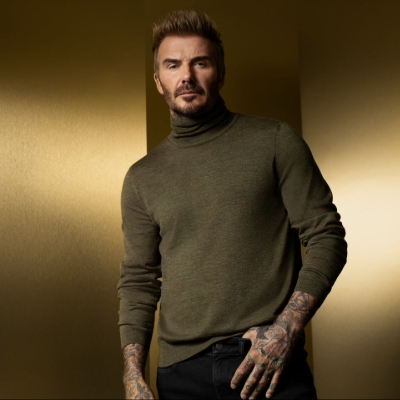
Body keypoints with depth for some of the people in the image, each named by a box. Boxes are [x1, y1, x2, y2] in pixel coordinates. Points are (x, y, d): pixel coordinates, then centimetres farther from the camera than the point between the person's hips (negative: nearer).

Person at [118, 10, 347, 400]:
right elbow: (137, 281, 9)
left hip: (271, 367, -2)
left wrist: (287, 326, -13)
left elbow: (326, 236, -1)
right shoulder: (142, 178, 10)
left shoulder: (275, 141, 2)